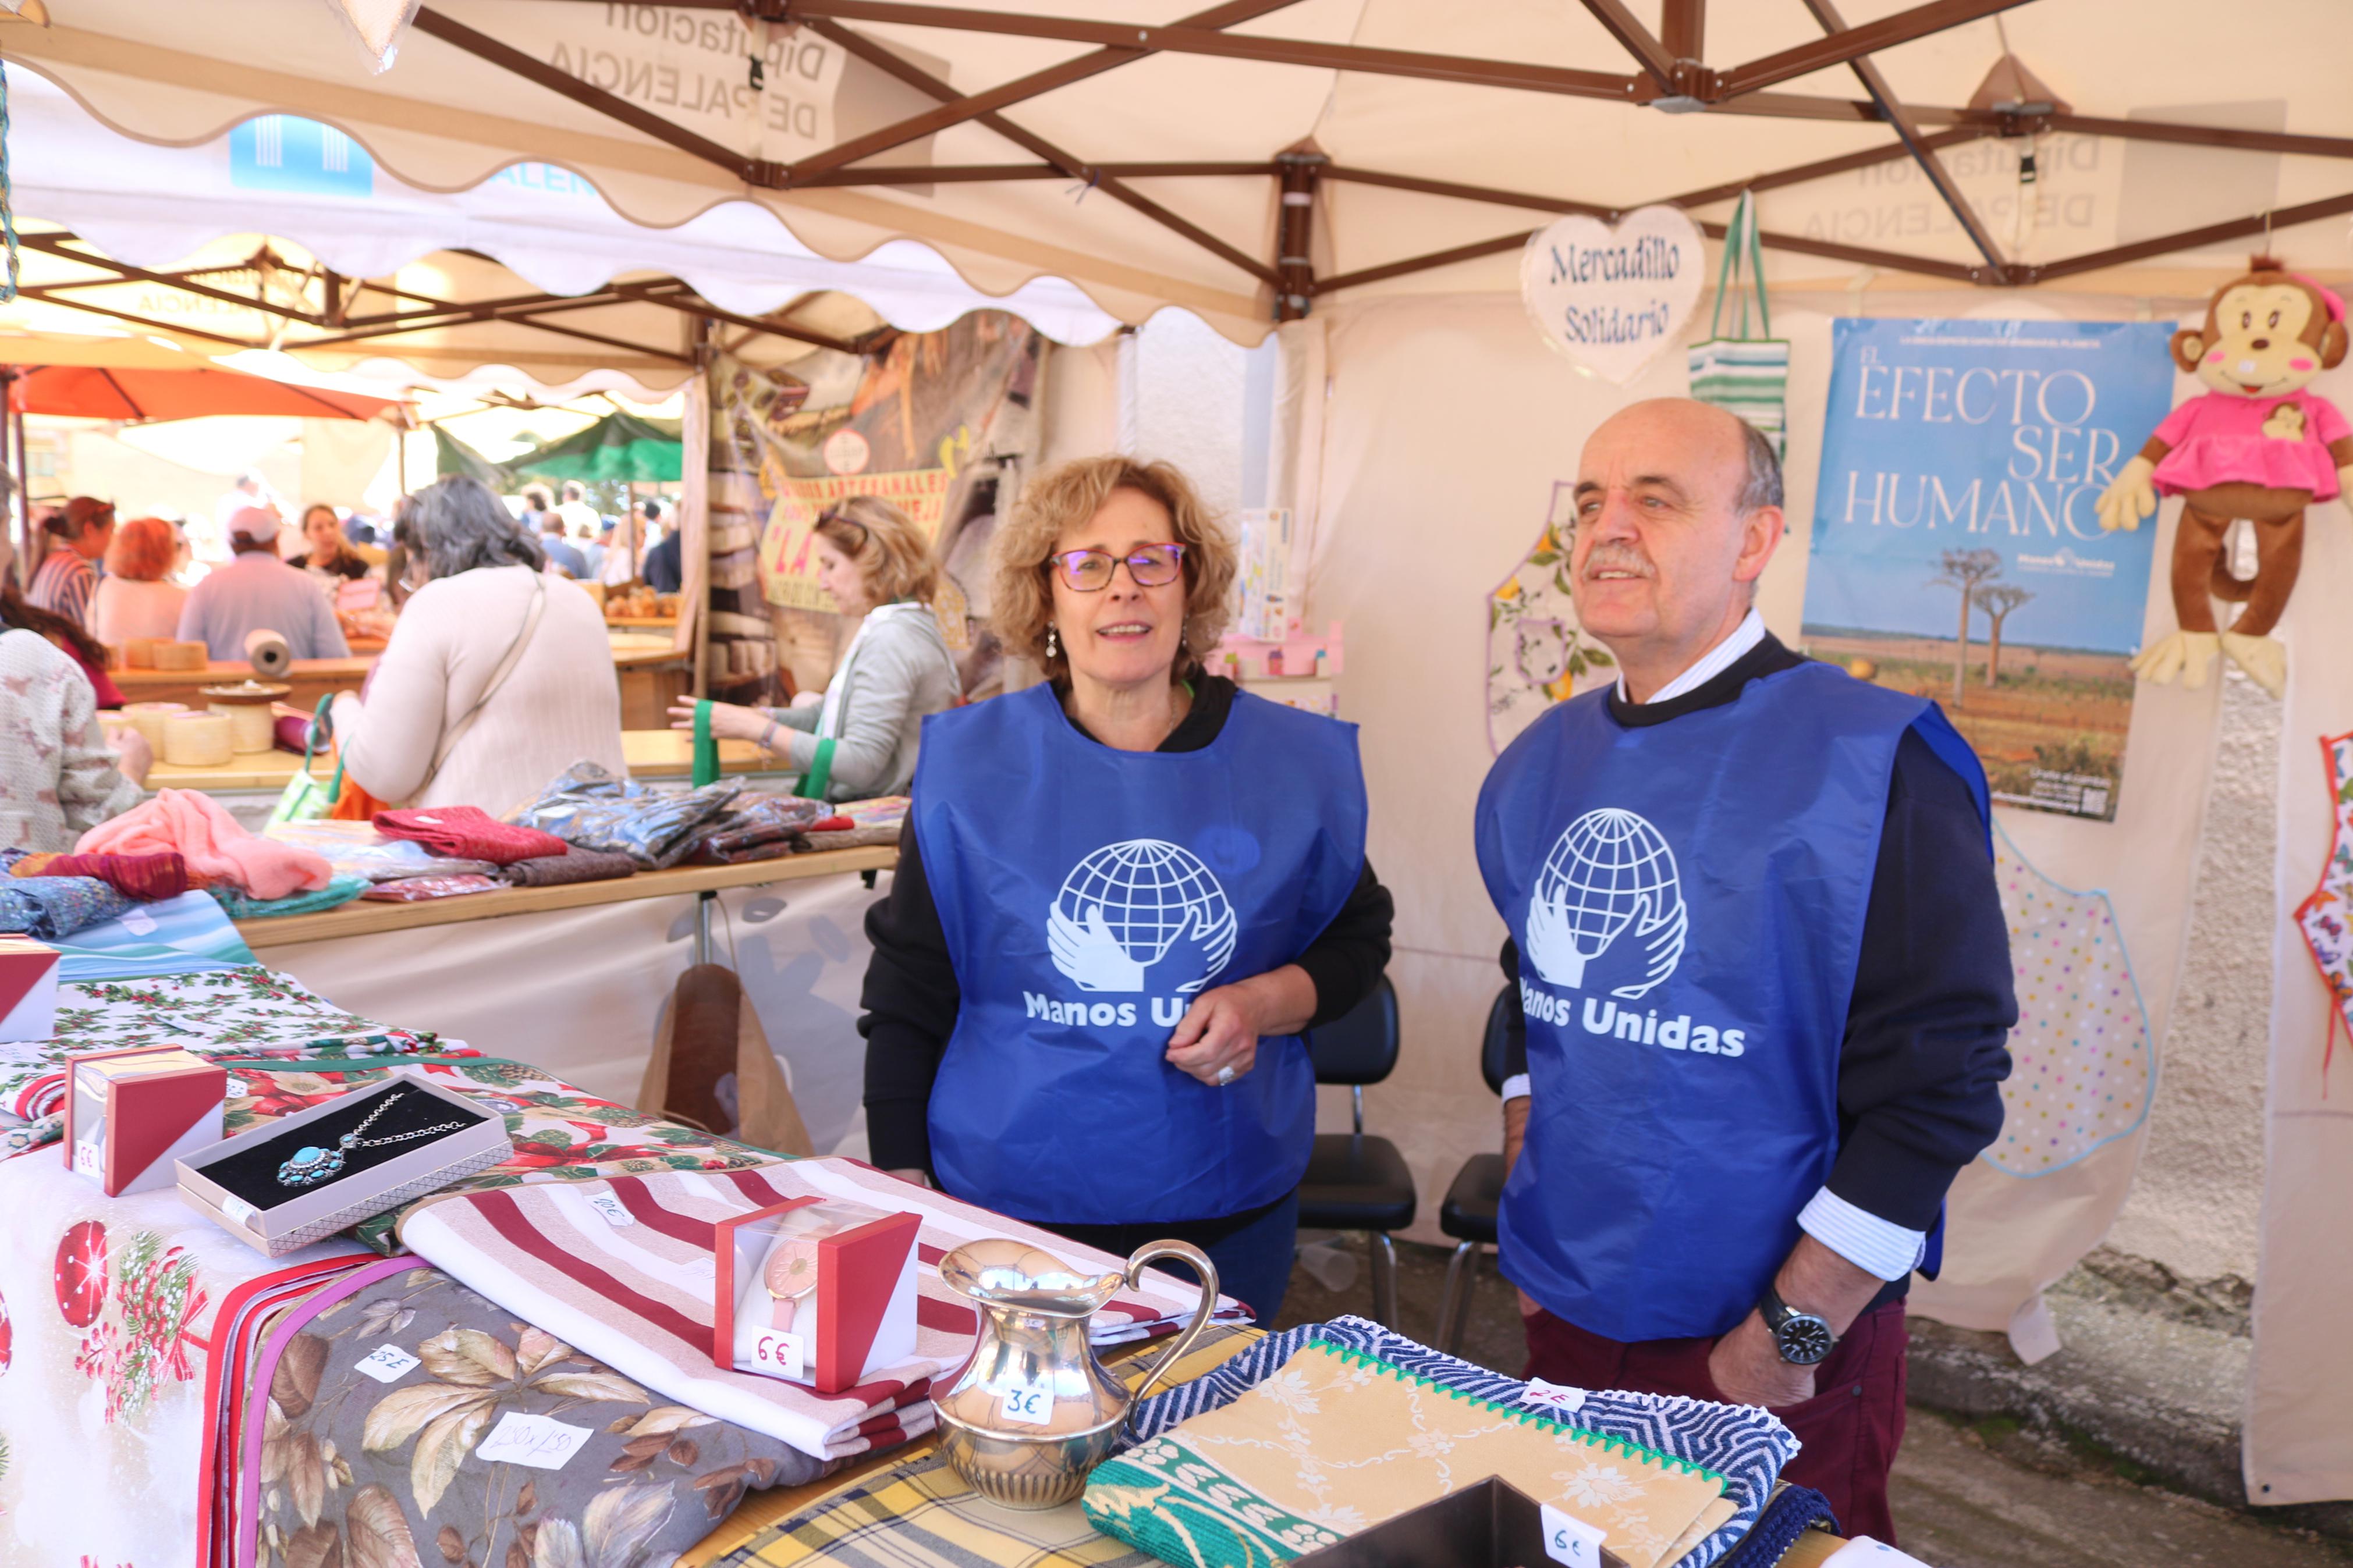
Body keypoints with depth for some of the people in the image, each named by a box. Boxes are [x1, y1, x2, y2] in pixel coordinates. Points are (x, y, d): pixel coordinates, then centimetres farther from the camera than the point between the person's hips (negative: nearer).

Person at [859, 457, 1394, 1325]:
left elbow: (1357, 939, 11)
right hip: (1003, 1209, -1)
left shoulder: (1293, 764, -1)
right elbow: (906, 998, 2)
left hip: (1228, 1213, 2)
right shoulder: (970, 765, -3)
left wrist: (1265, 1003, -10)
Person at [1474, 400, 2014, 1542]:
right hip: (1564, 1318, 6)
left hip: (1780, 1349, -5)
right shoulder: (1543, 762, 3)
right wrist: (1530, 1226, 10)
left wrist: (1790, 1334, -16)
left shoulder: (1877, 764, -16)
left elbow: (1939, 1084, -17)